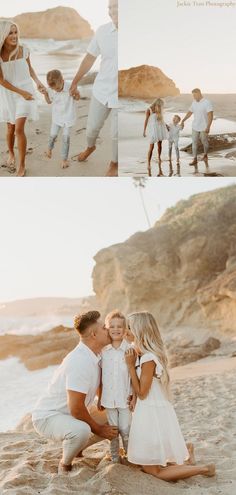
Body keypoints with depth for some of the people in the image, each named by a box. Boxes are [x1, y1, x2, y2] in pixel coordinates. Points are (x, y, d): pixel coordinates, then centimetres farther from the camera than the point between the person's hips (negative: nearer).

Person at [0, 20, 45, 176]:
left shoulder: (23, 49, -10)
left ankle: (22, 166, 0)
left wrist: (38, 81, -4)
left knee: (19, 129, -12)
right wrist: (21, 92, -18)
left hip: (26, 90, 0)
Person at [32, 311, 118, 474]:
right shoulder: (80, 361, -29)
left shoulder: (95, 356, 0)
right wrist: (98, 429, -14)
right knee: (81, 430, -37)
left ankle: (75, 447, 20)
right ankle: (65, 464, -7)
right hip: (48, 417, -9)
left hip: (71, 416, 9)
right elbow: (76, 408, -29)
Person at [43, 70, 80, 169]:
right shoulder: (50, 89, -16)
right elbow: (49, 101, 2)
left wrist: (76, 94, -30)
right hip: (56, 116, 3)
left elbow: (77, 98, -7)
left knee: (66, 137, 0)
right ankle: (49, 148, 44)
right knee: (53, 134, 9)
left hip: (68, 116, -2)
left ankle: (64, 159, 14)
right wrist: (45, 94, -16)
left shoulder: (70, 86, -23)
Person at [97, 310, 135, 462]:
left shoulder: (130, 350, -7)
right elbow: (101, 377, 7)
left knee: (126, 430, 1)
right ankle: (114, 458, 25)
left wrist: (134, 398, -6)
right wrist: (99, 398, 8)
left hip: (125, 398, -2)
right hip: (109, 399, 3)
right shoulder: (103, 351, 1)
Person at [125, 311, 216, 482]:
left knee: (153, 470, 2)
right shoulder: (154, 353, 5)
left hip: (152, 413, -9)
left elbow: (141, 393, -18)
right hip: (156, 410, 9)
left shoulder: (148, 359, -23)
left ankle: (203, 469, 4)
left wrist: (131, 365, -18)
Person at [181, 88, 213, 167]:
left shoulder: (207, 103, -15)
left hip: (204, 128, -5)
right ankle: (195, 160, 5)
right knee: (194, 143, 2)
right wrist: (183, 120, 3)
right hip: (195, 127, 6)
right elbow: (190, 112, 15)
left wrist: (208, 127, -26)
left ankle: (205, 155, 34)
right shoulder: (194, 102, 5)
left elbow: (210, 116, -19)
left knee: (205, 142, 9)